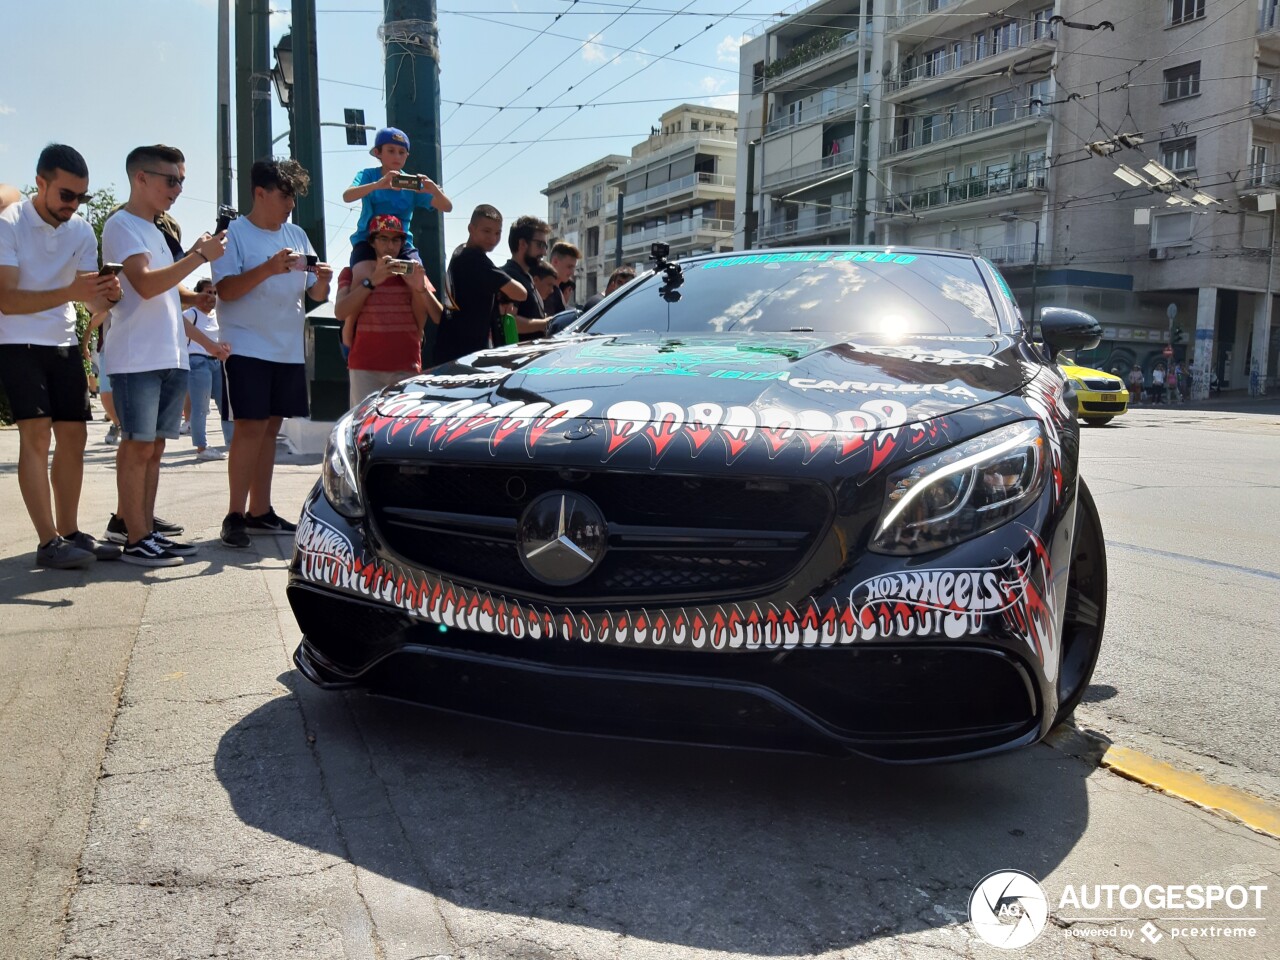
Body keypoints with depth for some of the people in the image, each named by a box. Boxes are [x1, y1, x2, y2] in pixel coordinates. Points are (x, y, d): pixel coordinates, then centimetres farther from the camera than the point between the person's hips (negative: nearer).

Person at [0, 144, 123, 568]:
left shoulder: (82, 231, 2)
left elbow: (92, 299, -1)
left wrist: (106, 295, -26)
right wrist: (69, 292, -33)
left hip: (64, 345, 6)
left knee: (73, 435, 4)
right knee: (37, 434, -14)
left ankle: (70, 531, 13)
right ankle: (48, 542, -14)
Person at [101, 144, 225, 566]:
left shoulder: (155, 230, 22)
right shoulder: (122, 226, -5)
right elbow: (145, 284, -20)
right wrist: (199, 255, -17)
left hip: (170, 356, 9)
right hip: (137, 356, -9)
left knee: (154, 446, 10)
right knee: (138, 445, -7)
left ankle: (136, 525, 17)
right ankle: (137, 540, -3)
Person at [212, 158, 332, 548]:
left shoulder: (296, 235, 15)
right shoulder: (235, 233, -2)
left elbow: (316, 294, 15)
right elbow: (225, 289, -12)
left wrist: (322, 279, -8)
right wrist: (270, 268, -24)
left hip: (289, 350, 6)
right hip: (247, 347, -6)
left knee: (270, 428, 8)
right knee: (251, 427, -11)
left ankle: (259, 511, 15)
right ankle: (234, 515, -6)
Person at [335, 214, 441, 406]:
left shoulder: (413, 274, 17)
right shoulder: (353, 273, 13)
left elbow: (439, 318, 8)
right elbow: (340, 312, -5)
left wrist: (420, 287, -9)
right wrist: (372, 280, -13)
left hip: (407, 368, 1)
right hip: (365, 368, -1)